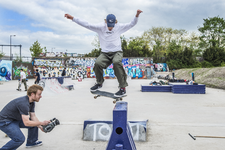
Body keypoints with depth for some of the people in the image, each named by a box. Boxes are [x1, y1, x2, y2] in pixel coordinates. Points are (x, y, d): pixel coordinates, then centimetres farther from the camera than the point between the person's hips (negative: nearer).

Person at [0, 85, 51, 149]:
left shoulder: (32, 102, -1)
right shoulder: (23, 103, -32)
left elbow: (33, 116, 3)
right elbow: (26, 123, -33)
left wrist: (40, 126, -11)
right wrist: (42, 123, -25)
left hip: (15, 119, 10)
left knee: (35, 123, 10)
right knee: (20, 139, -24)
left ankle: (31, 142, 27)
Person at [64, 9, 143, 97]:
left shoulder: (119, 27, 2)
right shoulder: (100, 27, -1)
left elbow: (131, 24, -2)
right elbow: (87, 25, -6)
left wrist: (137, 16, -21)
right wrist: (72, 18, -13)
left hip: (117, 52, -1)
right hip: (105, 53, 1)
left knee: (117, 62, -36)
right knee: (97, 63, -29)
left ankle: (123, 88, -27)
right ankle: (99, 83, 2)